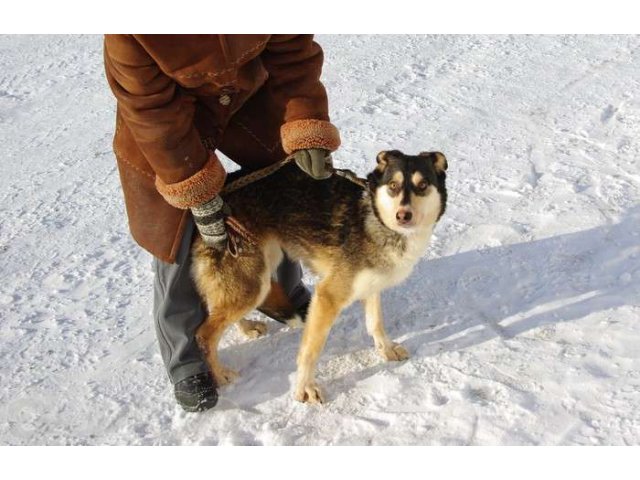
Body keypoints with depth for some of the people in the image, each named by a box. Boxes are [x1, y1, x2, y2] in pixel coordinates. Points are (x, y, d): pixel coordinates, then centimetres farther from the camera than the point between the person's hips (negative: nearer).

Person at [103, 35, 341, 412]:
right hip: (165, 106, -3)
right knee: (177, 239, -4)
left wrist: (306, 130, -27)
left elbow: (292, 49, -19)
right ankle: (186, 359, 14)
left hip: (250, 89, 4)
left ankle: (287, 294, 38)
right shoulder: (129, 36, -39)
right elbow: (154, 110, -29)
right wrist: (199, 195, -24)